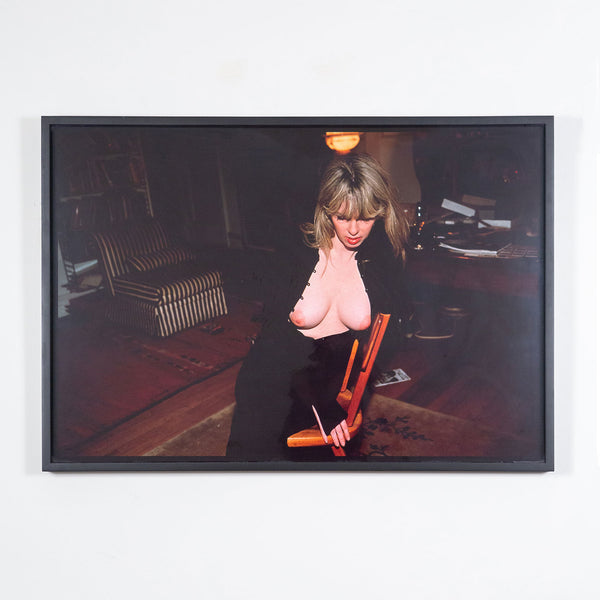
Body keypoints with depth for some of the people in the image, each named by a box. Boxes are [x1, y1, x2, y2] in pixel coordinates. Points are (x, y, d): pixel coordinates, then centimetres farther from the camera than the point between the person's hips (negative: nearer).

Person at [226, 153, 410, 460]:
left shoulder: (383, 260, -1)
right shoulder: (296, 255, -6)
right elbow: (275, 332, -10)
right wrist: (320, 404, -19)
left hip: (335, 379, 1)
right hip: (275, 375, 0)